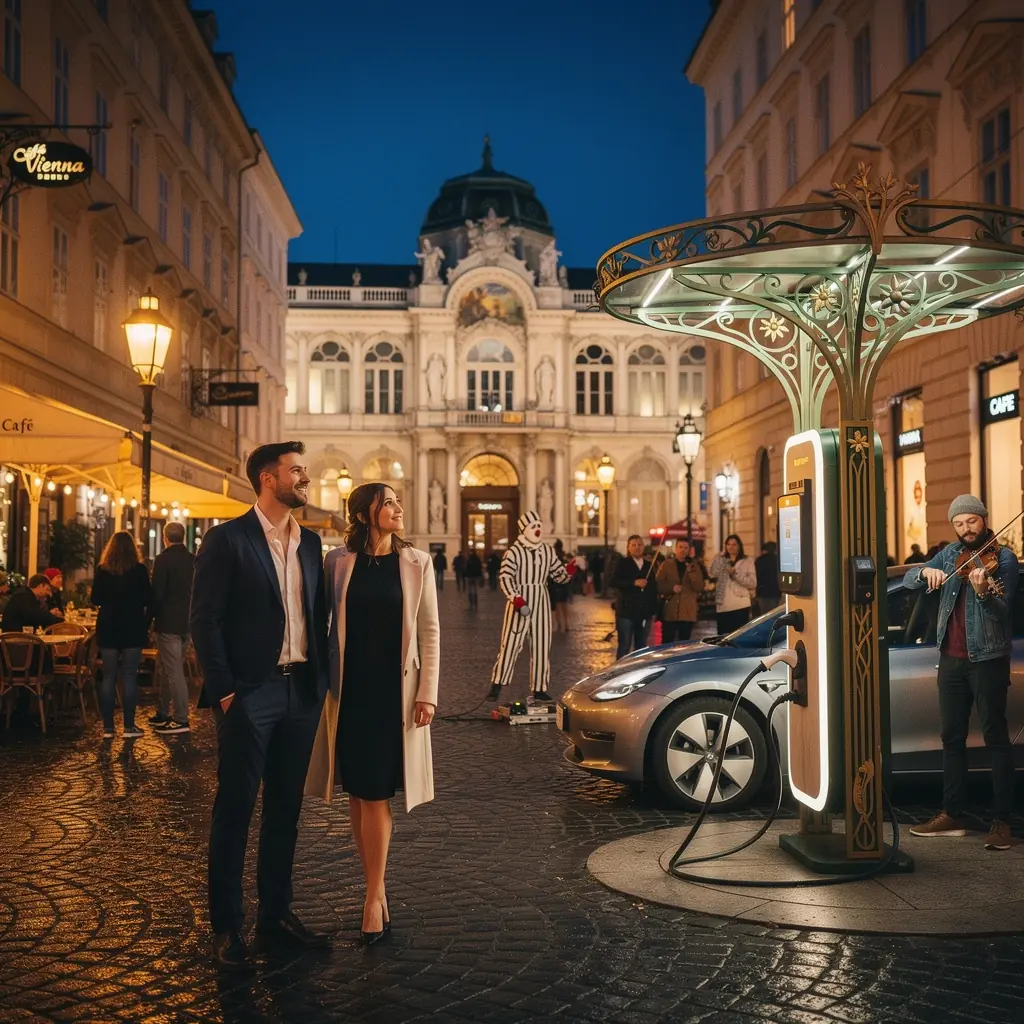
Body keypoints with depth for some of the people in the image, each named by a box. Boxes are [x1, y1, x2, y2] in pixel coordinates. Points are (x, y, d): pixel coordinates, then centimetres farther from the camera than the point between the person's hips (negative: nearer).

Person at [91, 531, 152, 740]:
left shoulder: (102, 570, -1)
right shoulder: (140, 570, -6)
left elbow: (95, 600, 4)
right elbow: (148, 600, -6)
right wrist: (146, 623, 8)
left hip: (108, 629, 2)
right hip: (133, 628, -2)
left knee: (108, 676, 6)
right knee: (129, 676, 2)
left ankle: (108, 727, 6)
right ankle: (129, 726, 1)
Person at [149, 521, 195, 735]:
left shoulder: (163, 559, -13)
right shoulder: (193, 560, 5)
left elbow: (157, 593, -16)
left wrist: (150, 615, -3)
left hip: (168, 622, -7)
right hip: (187, 622, 7)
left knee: (173, 671, -4)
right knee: (168, 668, 18)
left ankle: (181, 720, -3)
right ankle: (162, 713, 27)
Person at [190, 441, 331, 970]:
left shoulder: (310, 542, 11)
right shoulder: (227, 539, -6)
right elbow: (205, 620, -9)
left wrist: (322, 679, 7)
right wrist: (224, 690, -12)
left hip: (301, 690, 6)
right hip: (251, 692, -6)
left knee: (285, 809, 13)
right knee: (234, 809, 2)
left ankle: (276, 913, 25)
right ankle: (226, 926, 12)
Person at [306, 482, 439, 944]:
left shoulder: (416, 563, 0)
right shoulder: (338, 562, 1)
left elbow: (430, 632, 1)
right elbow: (323, 623, 6)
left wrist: (427, 693, -5)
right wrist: (323, 684, 3)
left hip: (394, 692, -1)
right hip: (349, 689, 1)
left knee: (374, 794, -3)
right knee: (358, 794, 6)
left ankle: (374, 897, 6)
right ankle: (376, 889, 17)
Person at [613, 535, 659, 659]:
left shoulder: (649, 565, 13)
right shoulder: (622, 563, 2)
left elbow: (654, 589, 13)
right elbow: (615, 582, -11)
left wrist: (653, 610, 7)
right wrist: (634, 583, -22)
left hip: (645, 612, 4)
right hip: (626, 611, -4)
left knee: (641, 647, 8)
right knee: (624, 645, -3)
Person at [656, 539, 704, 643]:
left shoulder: (694, 566, 8)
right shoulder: (666, 564, 6)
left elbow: (699, 588, -3)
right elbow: (658, 586, 2)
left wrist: (690, 571, -14)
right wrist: (671, 588, -15)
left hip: (688, 613, 1)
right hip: (670, 612, -1)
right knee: (666, 644, -1)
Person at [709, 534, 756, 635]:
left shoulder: (748, 561, 5)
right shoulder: (721, 561, 14)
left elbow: (753, 583, -4)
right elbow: (713, 573, -7)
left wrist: (736, 574, -11)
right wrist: (721, 555, -3)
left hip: (741, 606, -3)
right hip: (723, 607, 3)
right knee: (722, 638, 5)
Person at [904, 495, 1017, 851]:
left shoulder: (1003, 557, -6)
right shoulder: (950, 554, 10)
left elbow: (1002, 610, -17)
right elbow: (908, 580, 5)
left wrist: (983, 592, -38)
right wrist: (926, 571, -17)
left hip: (988, 658, -6)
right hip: (952, 658, 6)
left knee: (996, 736, -3)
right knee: (952, 737, 11)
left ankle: (1002, 820, 2)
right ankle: (951, 815, 19)